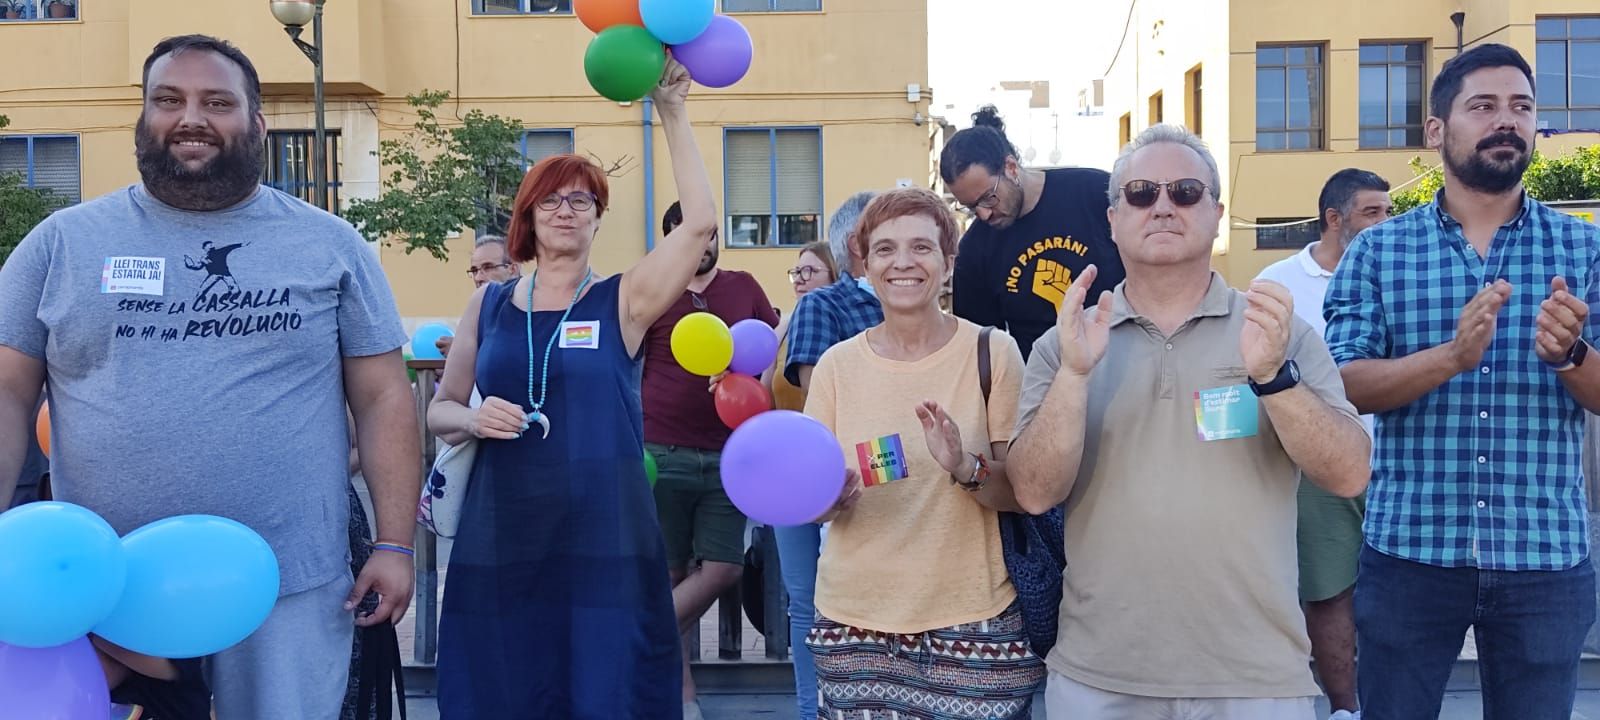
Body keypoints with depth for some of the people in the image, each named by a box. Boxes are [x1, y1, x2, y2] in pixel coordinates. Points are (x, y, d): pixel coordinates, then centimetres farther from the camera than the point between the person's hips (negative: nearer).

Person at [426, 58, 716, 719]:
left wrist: (672, 114, -12)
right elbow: (440, 410, 14)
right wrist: (474, 420, -9)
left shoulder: (623, 301, 0)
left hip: (606, 539, -2)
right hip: (500, 536, 3)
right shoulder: (489, 305, 8)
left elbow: (700, 222, -12)